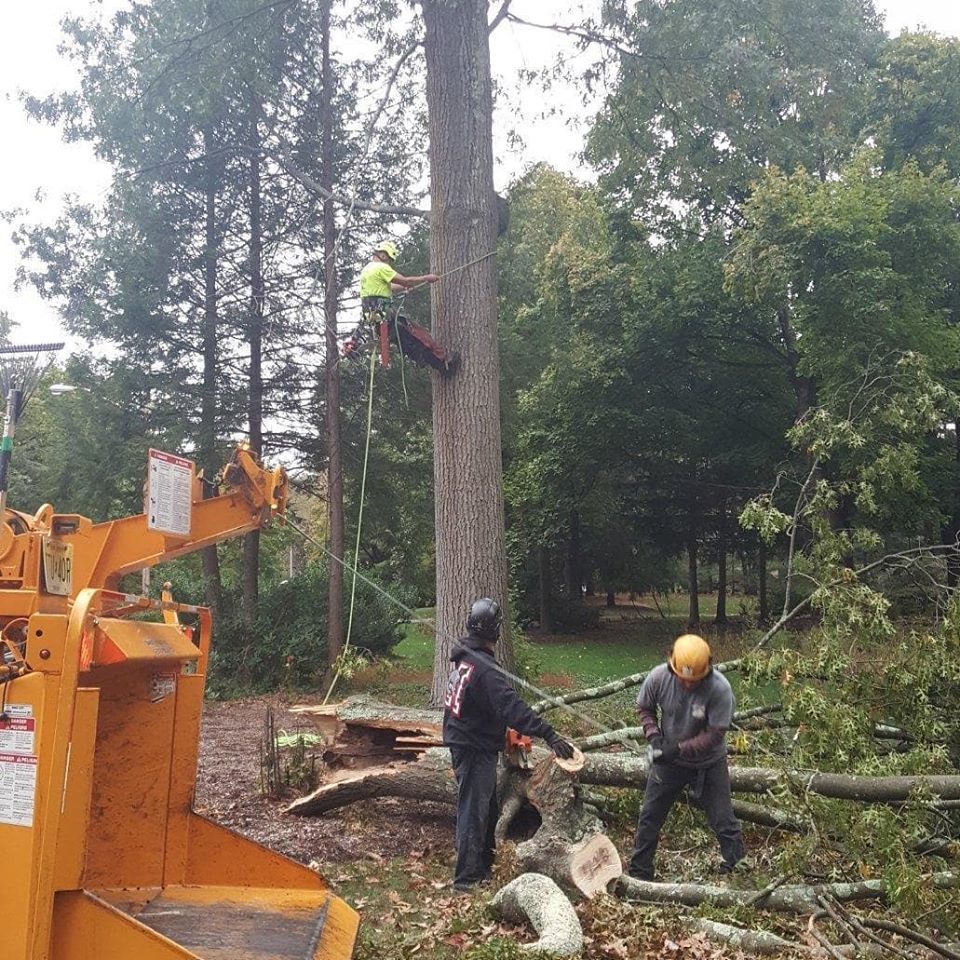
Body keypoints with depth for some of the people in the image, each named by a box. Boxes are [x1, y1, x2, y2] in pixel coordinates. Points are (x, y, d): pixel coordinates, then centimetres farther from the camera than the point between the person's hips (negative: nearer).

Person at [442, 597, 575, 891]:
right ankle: (467, 877, 8)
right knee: (473, 811, -1)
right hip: (474, 751, -10)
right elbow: (513, 707, -35)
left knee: (488, 808, 20)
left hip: (464, 743, 10)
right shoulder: (484, 669, -27)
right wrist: (549, 735, -39)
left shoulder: (464, 657, 5)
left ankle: (483, 865, 32)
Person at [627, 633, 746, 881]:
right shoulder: (658, 677, -22)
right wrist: (653, 735, -19)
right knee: (649, 817, 12)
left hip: (708, 764, -3)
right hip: (668, 760, 3)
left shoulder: (720, 688, -31)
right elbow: (644, 708, -3)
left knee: (723, 821, 7)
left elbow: (715, 734, -25)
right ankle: (639, 873, 29)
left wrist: (679, 748, -30)